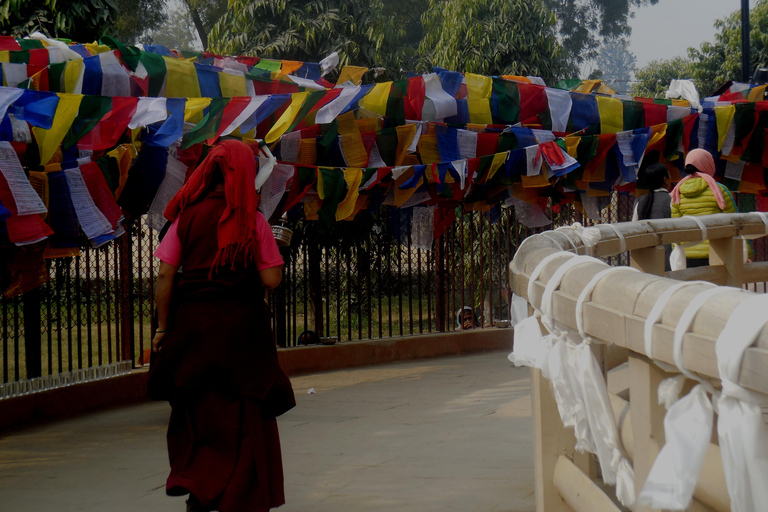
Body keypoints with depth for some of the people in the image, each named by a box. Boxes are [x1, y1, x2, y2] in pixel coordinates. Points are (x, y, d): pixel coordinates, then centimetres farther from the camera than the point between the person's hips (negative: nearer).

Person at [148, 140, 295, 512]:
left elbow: (165, 275, -2)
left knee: (196, 409, 17)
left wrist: (163, 326, 6)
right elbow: (271, 280, -7)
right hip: (241, 324, -2)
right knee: (244, 413, 9)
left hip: (192, 322, 2)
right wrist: (271, 248, 10)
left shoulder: (188, 216, 0)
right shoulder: (252, 221, -5)